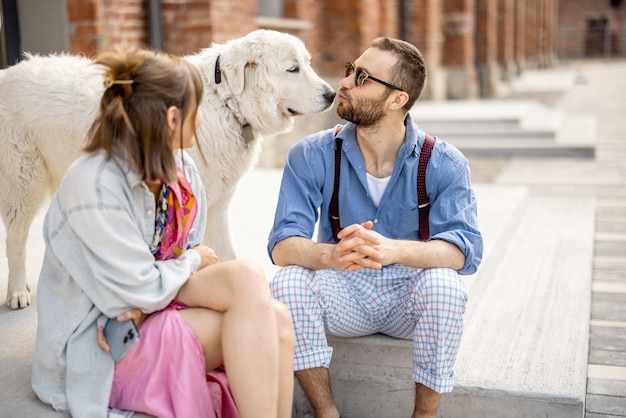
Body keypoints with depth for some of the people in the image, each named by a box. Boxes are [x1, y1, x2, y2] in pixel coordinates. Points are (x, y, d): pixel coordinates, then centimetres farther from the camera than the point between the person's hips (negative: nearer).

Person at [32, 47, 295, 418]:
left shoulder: (182, 168, 0)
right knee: (248, 280, -23)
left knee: (275, 320, -20)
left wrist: (145, 301, -13)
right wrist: (194, 260, -5)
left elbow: (192, 253, 6)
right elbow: (143, 292, -22)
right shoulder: (93, 186, -23)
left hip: (156, 308, 7)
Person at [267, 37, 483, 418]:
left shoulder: (444, 164, -11)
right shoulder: (312, 156, -9)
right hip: (343, 297, 1)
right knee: (287, 282, -27)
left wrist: (391, 249, -45)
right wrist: (332, 255, -42)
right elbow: (283, 246, -17)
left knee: (444, 283, -32)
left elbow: (465, 250, -24)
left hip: (409, 300, -1)